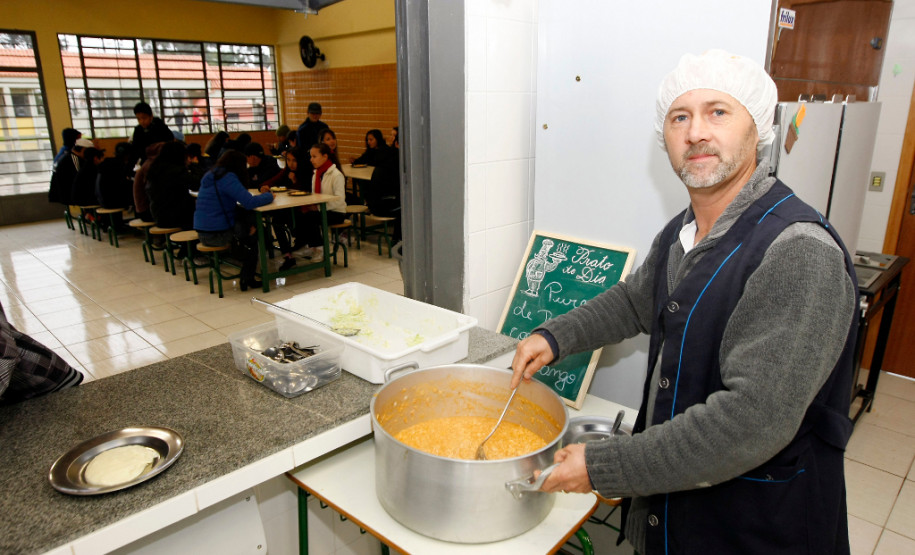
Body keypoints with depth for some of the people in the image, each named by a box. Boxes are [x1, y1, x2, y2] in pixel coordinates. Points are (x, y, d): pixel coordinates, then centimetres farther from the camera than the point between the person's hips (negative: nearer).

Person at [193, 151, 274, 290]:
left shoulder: (210, 176, 12)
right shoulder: (228, 178, -15)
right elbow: (249, 203, -23)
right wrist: (269, 195, -5)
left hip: (202, 233, 8)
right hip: (217, 234, -8)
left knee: (246, 220, 20)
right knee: (254, 232, 15)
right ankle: (247, 280, 21)